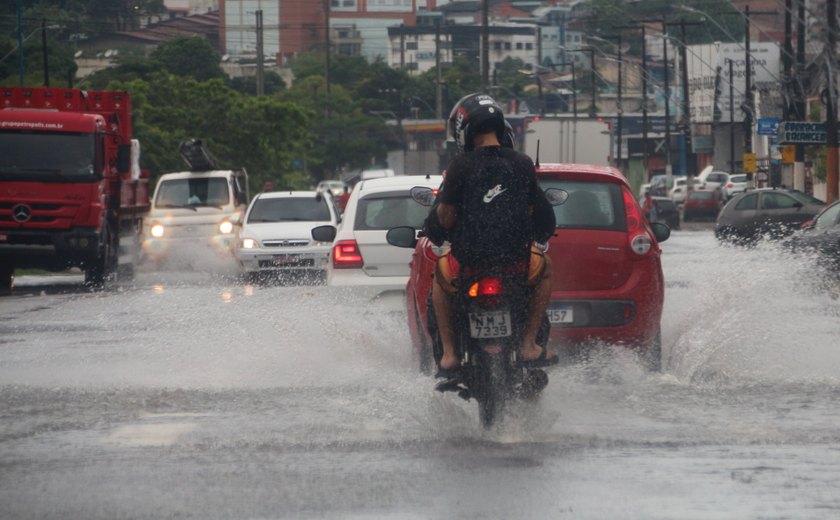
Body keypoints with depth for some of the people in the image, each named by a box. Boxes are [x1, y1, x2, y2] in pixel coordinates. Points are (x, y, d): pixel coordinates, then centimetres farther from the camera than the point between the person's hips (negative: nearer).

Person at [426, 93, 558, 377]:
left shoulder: (461, 165, -9)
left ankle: (449, 353, 22)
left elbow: (445, 218, -8)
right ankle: (529, 345, 21)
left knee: (440, 274, 34)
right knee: (544, 268, 35)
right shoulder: (523, 164, 0)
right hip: (515, 261, 1)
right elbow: (534, 212, 9)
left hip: (468, 260, -1)